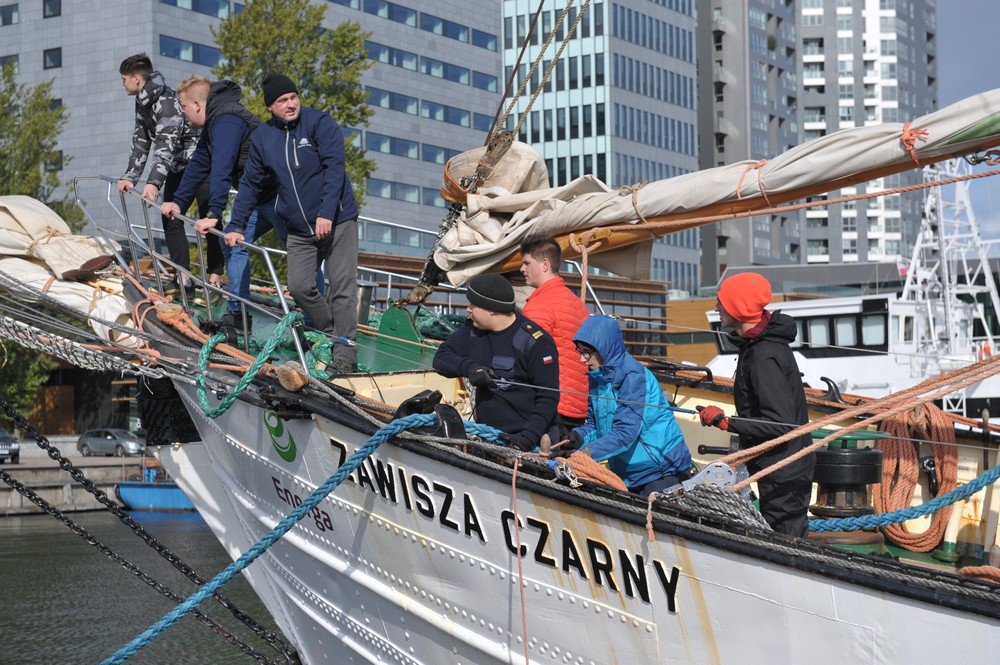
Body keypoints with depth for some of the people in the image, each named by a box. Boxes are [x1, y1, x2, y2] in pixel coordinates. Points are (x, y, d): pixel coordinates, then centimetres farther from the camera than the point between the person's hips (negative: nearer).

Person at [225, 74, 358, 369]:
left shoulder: (319, 123, -8)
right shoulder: (262, 137, 5)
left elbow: (335, 167, -15)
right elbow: (250, 184, 12)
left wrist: (326, 214, -23)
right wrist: (236, 225, 6)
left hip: (337, 221, -4)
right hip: (298, 230, 4)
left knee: (342, 288, -6)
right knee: (299, 287, -3)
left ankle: (344, 355, -2)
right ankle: (331, 333, 17)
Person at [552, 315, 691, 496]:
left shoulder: (634, 376, -20)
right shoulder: (597, 376, 6)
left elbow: (625, 432, -27)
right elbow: (595, 424, 9)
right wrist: (579, 436, -15)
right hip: (627, 476, 8)